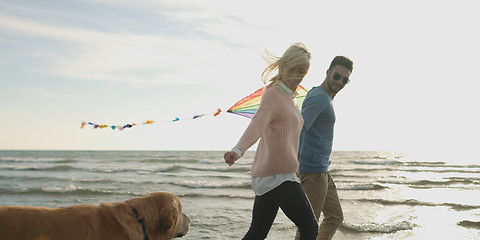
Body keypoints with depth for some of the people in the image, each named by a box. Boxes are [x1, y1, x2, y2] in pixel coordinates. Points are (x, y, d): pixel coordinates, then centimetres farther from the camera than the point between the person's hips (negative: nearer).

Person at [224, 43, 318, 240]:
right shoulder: (272, 95, -11)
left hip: (266, 177, 9)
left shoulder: (288, 97, 19)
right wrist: (238, 150, -48)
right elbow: (257, 124, -30)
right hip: (279, 175, -9)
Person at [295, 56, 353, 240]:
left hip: (322, 170, 10)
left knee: (335, 217, 17)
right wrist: (295, 159, -39)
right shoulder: (320, 97, -15)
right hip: (313, 171, -10)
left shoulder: (320, 96, 17)